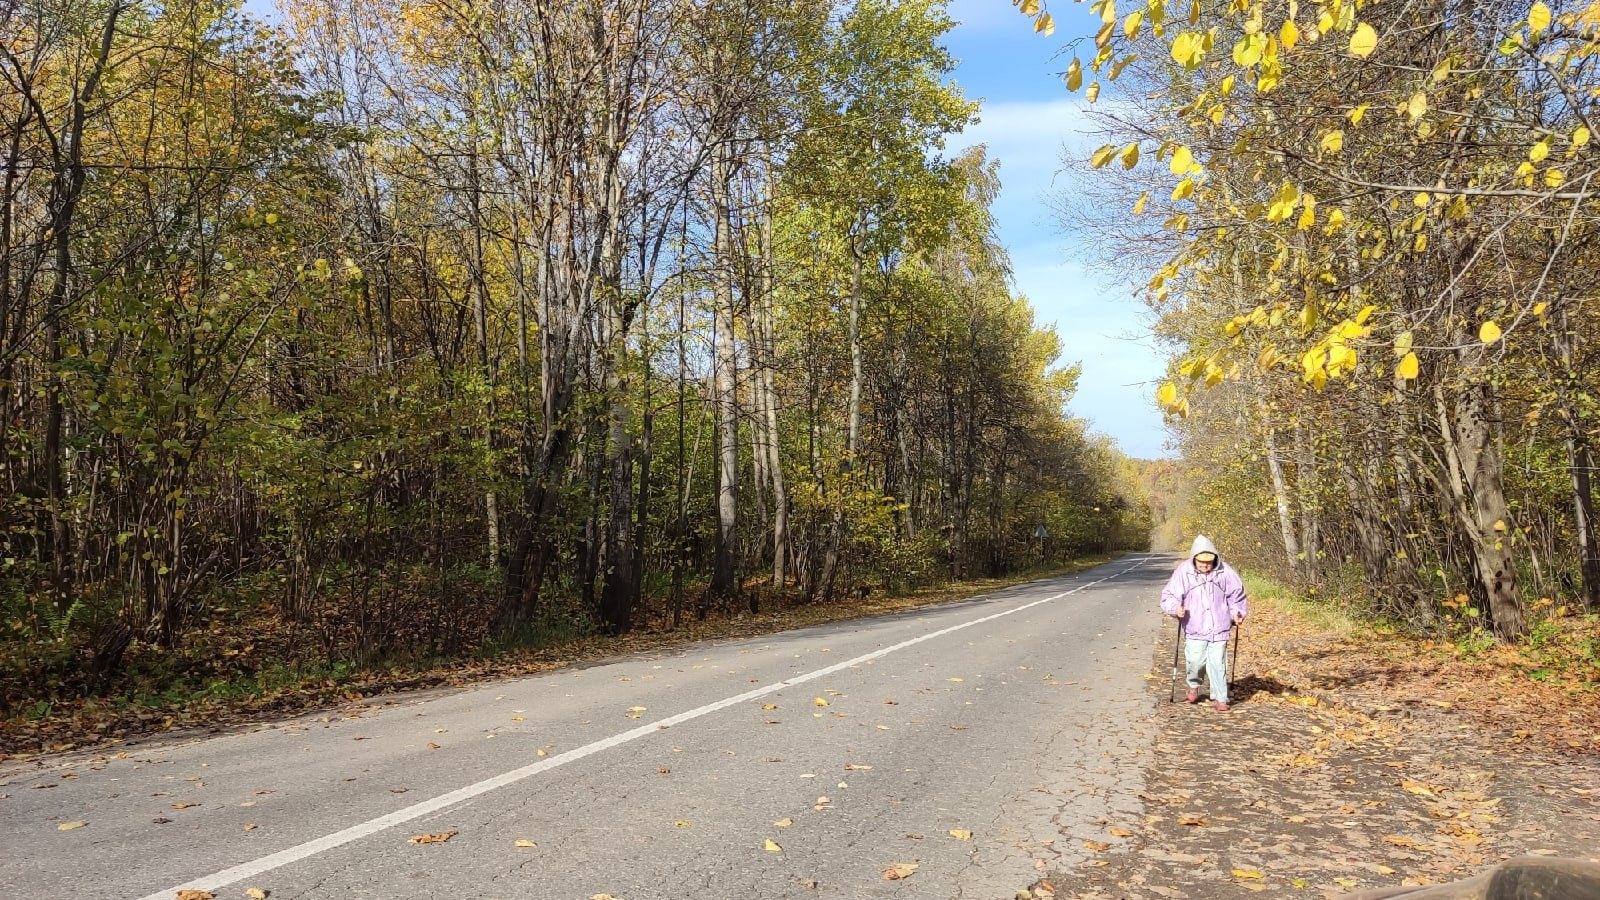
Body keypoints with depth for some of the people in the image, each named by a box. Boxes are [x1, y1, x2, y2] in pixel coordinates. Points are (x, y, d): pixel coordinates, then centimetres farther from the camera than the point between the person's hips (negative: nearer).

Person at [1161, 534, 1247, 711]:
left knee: (1218, 663, 0)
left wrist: (1237, 613, 2)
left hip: (1219, 628, 1)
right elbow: (1168, 595, -4)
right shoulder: (1183, 572, -7)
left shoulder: (1224, 571, -1)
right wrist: (1176, 608, -22)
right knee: (1195, 660, -8)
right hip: (1194, 629, -1)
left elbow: (1236, 594, 13)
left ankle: (1220, 698, 15)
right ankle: (1194, 685, 23)